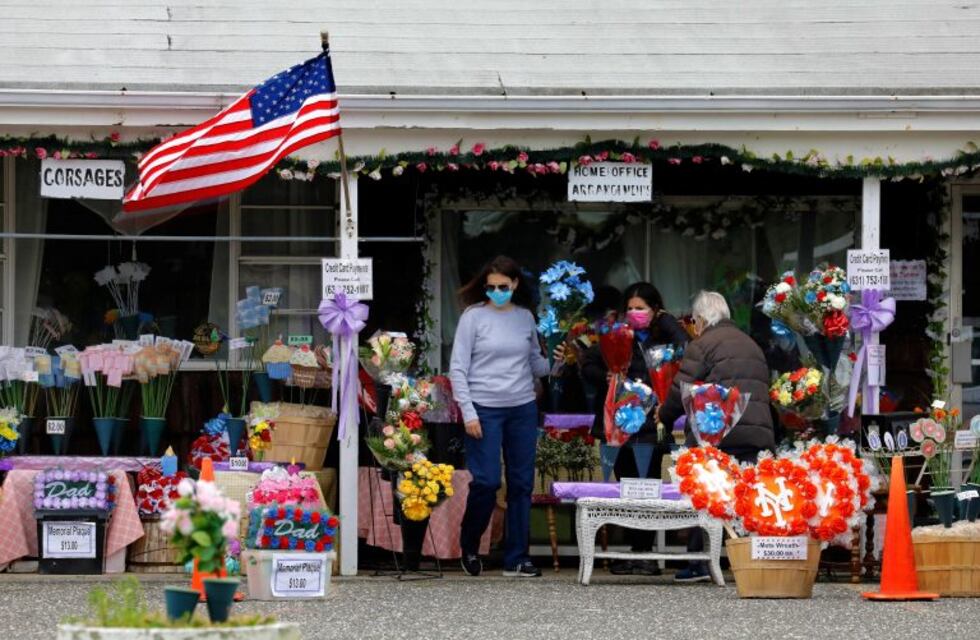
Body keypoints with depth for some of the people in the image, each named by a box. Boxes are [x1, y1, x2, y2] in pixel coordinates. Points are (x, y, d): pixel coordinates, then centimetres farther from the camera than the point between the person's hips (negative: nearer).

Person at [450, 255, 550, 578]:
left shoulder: (525, 318, 9)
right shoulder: (474, 317, -2)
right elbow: (458, 369, -3)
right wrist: (468, 413, -10)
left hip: (523, 409, 4)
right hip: (485, 409, -4)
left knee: (522, 483, 4)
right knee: (486, 481, -9)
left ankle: (517, 558, 11)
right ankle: (469, 546, 15)